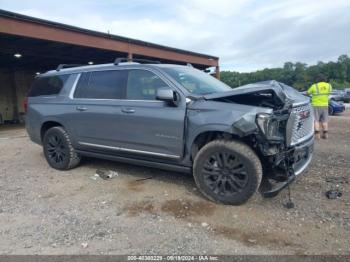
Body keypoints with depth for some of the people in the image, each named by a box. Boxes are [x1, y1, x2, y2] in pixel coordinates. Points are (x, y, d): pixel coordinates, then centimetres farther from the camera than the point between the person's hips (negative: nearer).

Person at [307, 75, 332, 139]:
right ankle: (325, 134, 8)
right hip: (325, 105, 4)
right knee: (324, 120, 10)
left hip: (316, 105, -4)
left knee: (316, 120, -1)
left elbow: (308, 93, 5)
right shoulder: (329, 86, 3)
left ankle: (317, 134, -9)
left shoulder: (314, 86, -9)